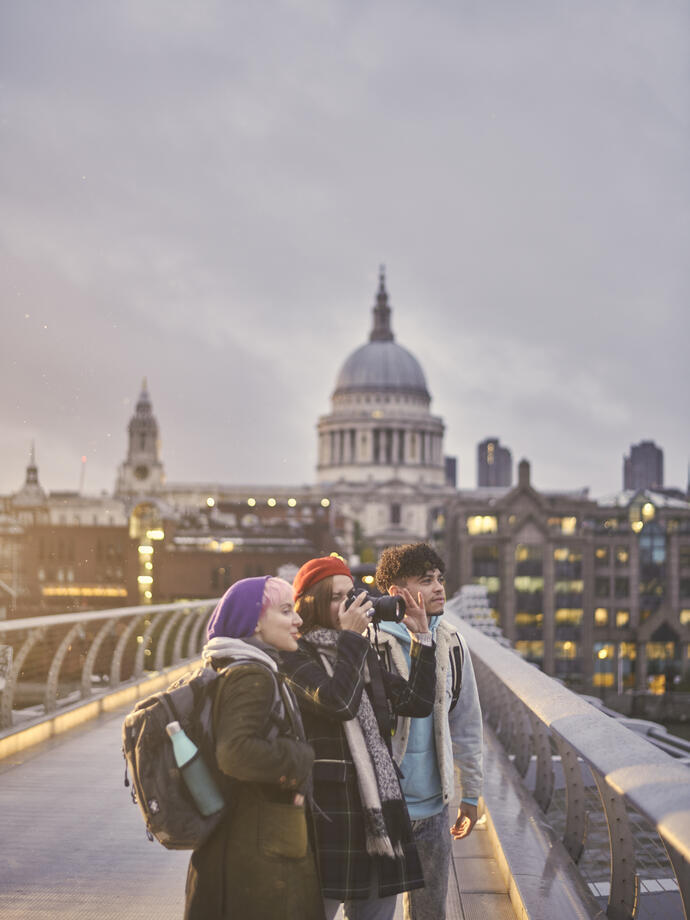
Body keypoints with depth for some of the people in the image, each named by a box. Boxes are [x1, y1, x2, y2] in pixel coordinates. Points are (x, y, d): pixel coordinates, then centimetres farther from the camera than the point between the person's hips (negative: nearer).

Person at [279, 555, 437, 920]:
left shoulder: (363, 654, 16)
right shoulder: (295, 656, -7)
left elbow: (417, 702, 12)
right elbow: (339, 701, -23)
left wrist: (422, 639, 7)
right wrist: (350, 637, -14)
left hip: (376, 803, 7)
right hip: (328, 804, -7)